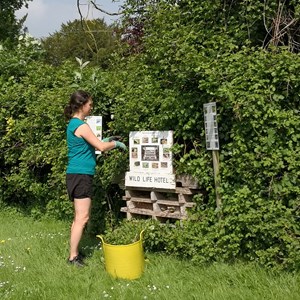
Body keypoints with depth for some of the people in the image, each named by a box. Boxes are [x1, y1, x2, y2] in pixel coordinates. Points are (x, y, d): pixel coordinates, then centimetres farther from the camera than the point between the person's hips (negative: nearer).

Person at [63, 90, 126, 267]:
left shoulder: (74, 124, 15)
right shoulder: (81, 126, -15)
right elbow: (101, 147, -17)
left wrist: (106, 141, 19)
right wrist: (116, 144, 1)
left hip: (79, 175, 10)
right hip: (81, 175, -10)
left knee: (81, 217, 15)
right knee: (82, 218, -8)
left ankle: (75, 251, 20)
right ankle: (73, 257, -4)